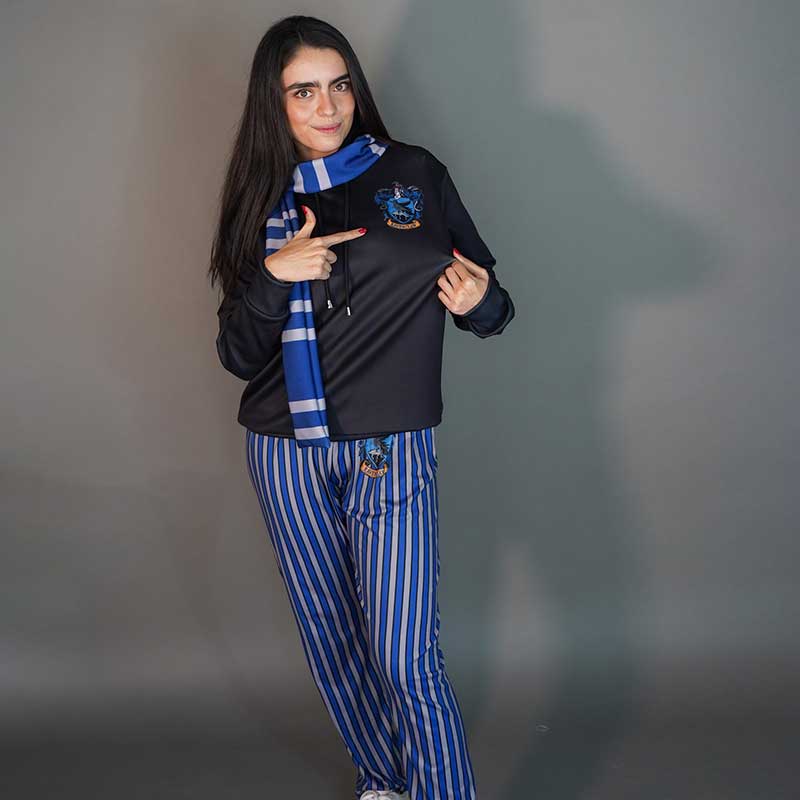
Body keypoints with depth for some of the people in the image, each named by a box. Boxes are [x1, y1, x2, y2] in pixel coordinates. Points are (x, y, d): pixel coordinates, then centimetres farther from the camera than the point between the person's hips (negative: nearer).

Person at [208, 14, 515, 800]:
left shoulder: (416, 175, -1)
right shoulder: (263, 200, 5)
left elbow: (490, 309, 4)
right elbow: (237, 356, 1)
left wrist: (477, 301, -19)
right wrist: (273, 274, -16)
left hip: (389, 452, -3)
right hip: (285, 454, 3)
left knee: (405, 658, -6)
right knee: (331, 640, 15)